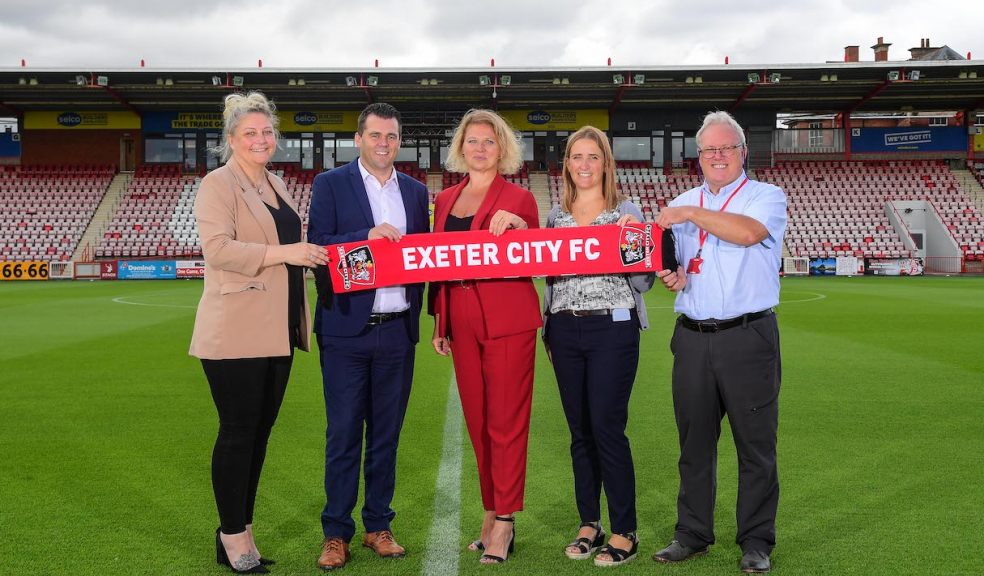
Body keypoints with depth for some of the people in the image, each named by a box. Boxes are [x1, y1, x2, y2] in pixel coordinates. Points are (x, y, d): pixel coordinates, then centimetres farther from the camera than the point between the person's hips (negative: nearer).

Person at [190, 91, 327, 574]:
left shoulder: (276, 185, 18)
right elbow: (218, 248, -18)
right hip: (237, 332, -7)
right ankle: (232, 536, 15)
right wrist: (283, 253, -24)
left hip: (277, 330, 8)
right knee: (238, 433, 1)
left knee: (260, 431, 12)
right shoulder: (217, 184, -6)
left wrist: (308, 254, 10)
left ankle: (240, 530, 25)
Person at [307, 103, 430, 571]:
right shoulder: (330, 185, 1)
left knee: (386, 434, 11)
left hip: (398, 330, 4)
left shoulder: (415, 191, 13)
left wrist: (418, 308, 2)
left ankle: (378, 526, 23)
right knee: (343, 435, 2)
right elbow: (318, 248, -8)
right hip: (347, 330, -3)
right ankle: (336, 533, 14)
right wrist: (368, 236, -21)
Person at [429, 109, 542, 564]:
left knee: (506, 422, -2)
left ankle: (504, 520, 7)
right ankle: (492, 512, 24)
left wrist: (519, 226, -18)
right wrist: (438, 320, 13)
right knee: (477, 422, 11)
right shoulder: (445, 200, 15)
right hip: (462, 322, 5)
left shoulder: (518, 200, 0)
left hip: (507, 321, -5)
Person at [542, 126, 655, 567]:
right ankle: (589, 523, 22)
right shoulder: (555, 215, 11)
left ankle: (624, 533, 7)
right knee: (579, 430, 9)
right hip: (565, 330, 4)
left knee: (608, 428, -6)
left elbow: (643, 282, -1)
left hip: (612, 328, -4)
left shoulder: (627, 213, 1)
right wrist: (549, 330, 12)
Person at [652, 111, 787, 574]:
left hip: (748, 338, -4)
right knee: (694, 443, 10)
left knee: (755, 444, 2)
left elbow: (748, 231, -20)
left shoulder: (766, 196, 2)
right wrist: (669, 276, -1)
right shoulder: (681, 204, 16)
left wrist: (692, 213, -16)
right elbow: (667, 261, 21)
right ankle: (692, 535, 22)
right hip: (693, 339, 4)